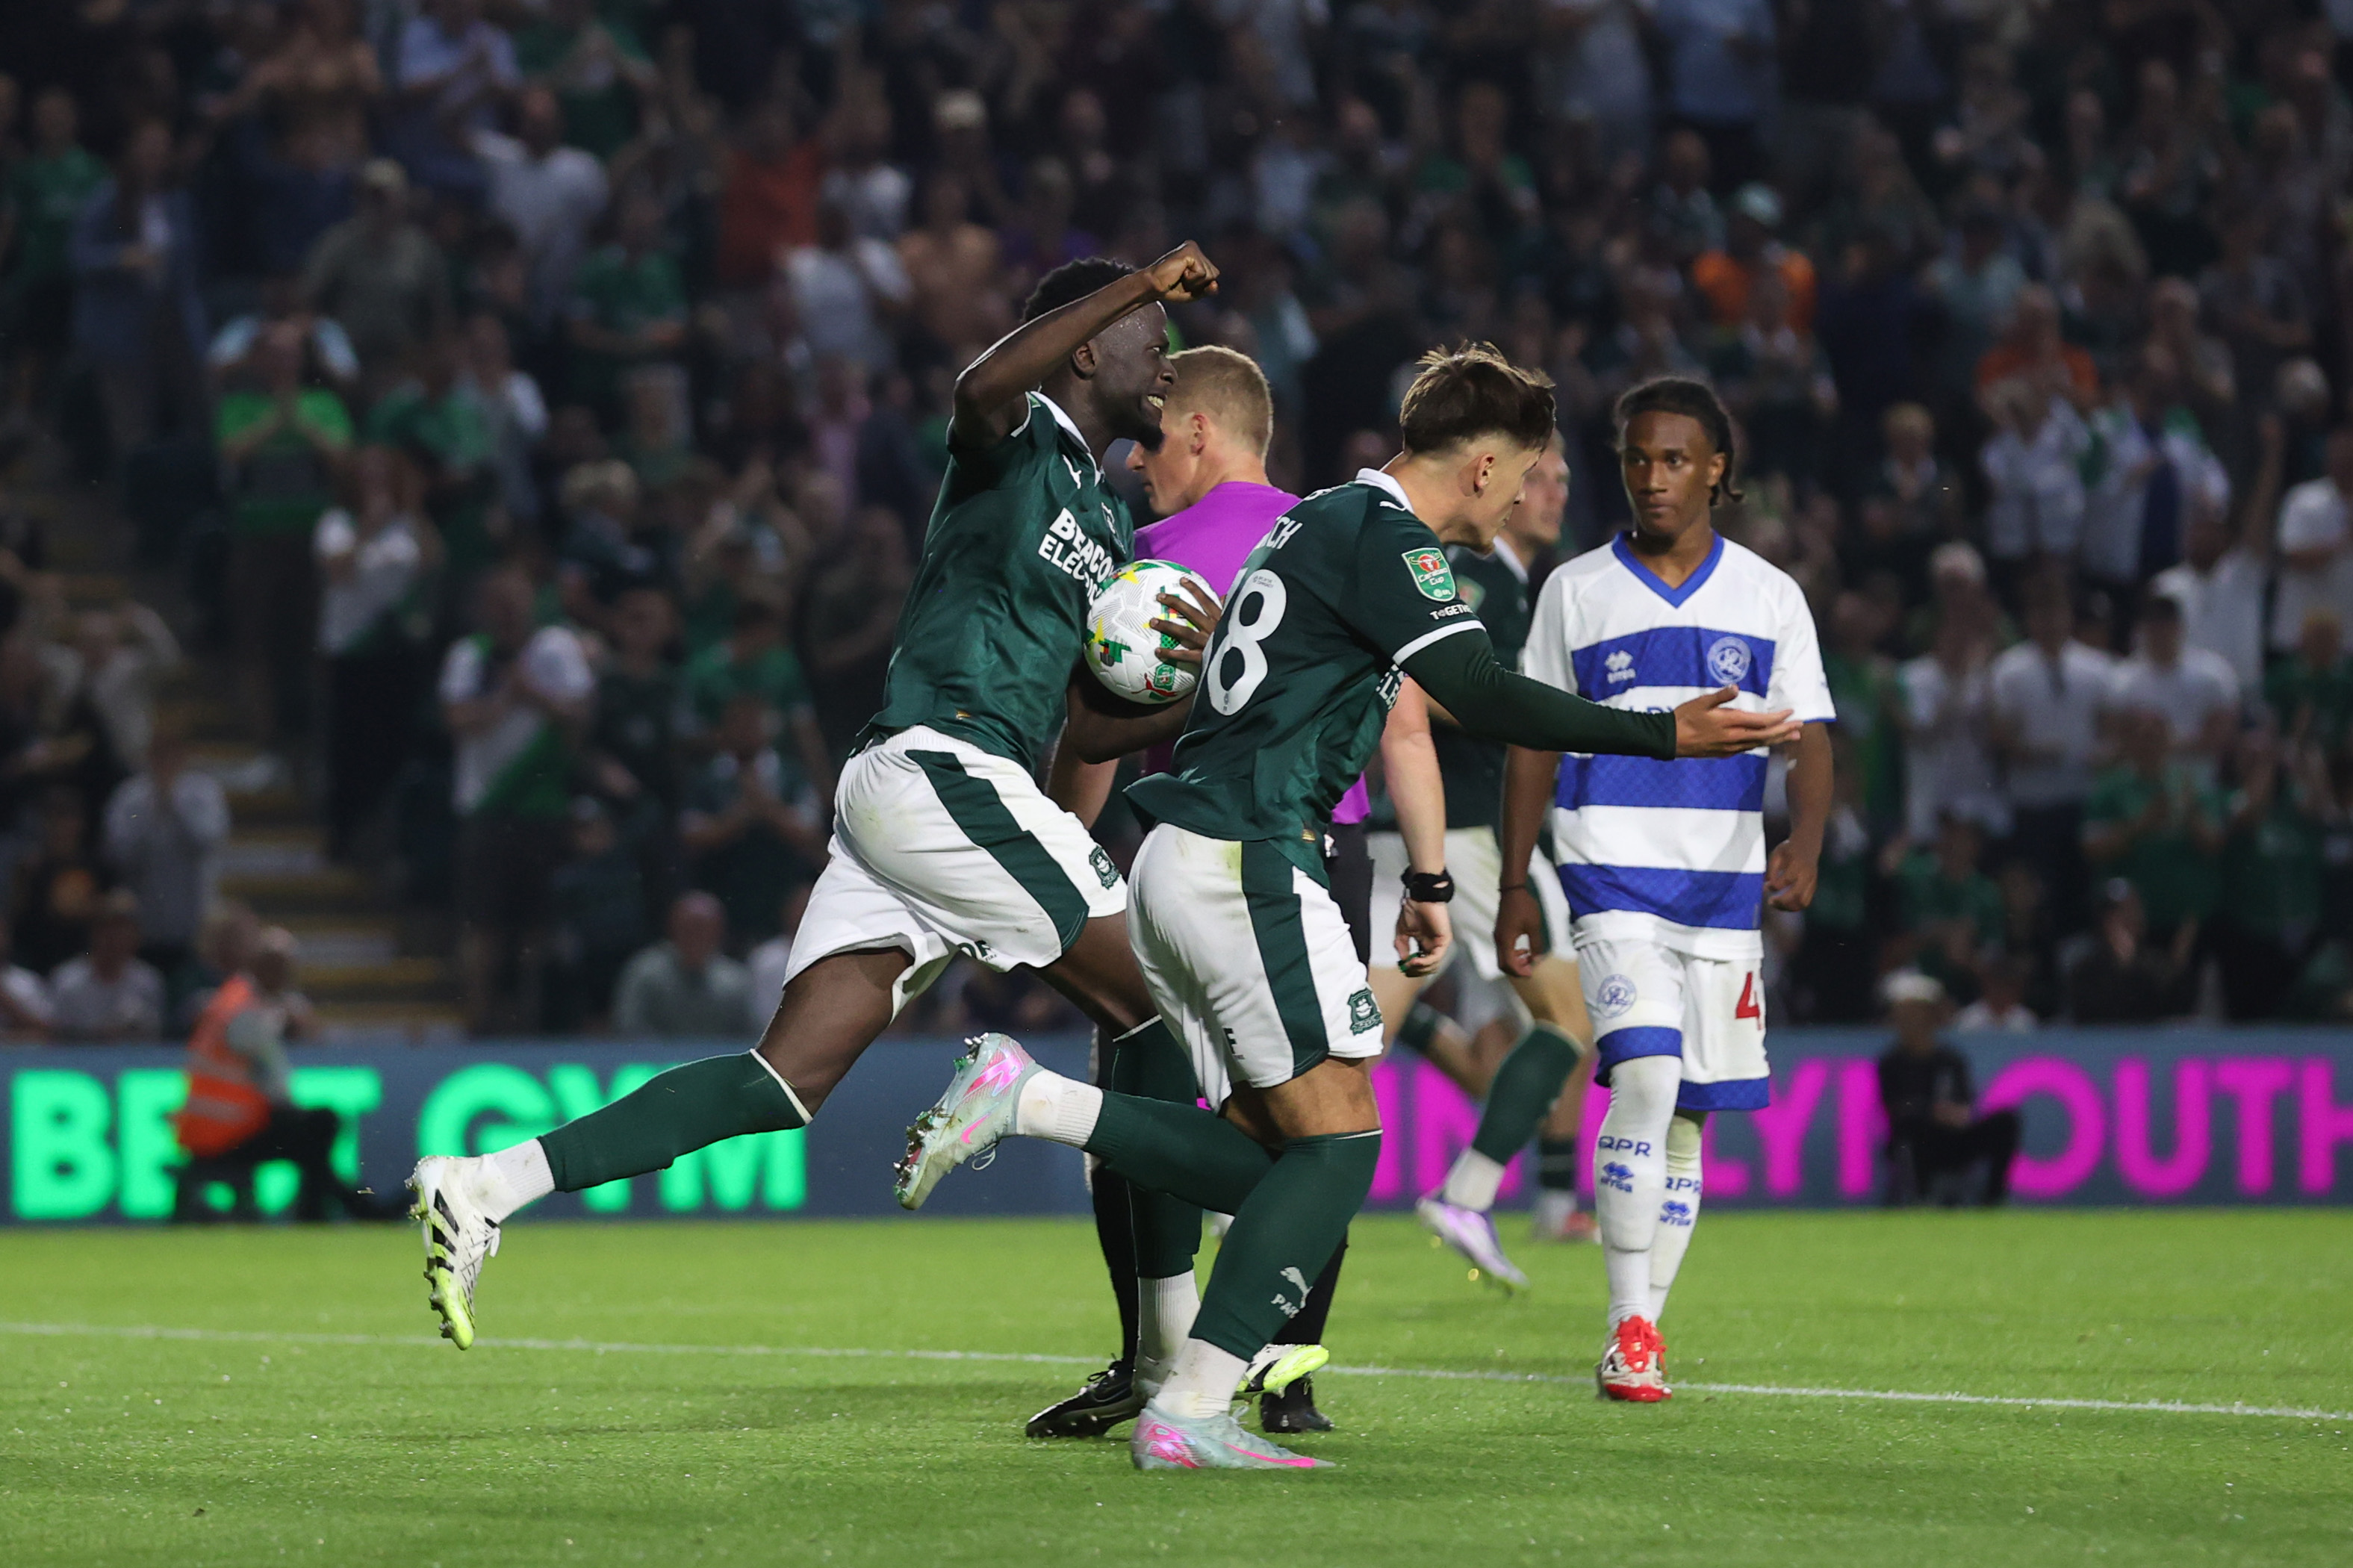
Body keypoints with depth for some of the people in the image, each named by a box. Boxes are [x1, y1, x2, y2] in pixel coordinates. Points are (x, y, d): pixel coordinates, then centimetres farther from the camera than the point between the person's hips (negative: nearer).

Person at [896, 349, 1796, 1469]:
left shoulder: (1326, 523, 22)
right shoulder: (1385, 535, -9)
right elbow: (1481, 698, -20)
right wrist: (1664, 736, -19)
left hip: (1179, 860, 10)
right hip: (1248, 862, -10)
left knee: (1259, 1156, 8)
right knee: (1338, 1142, -8)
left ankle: (1022, 1098, -2)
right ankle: (1186, 1415, -14)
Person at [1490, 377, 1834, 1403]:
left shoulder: (1769, 596, 6)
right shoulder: (1576, 592, 5)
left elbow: (1809, 737, 2)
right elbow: (1533, 743, 8)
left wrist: (1805, 844, -17)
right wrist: (1514, 886, 3)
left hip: (1728, 888, 2)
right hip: (1615, 877, -2)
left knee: (1687, 1118, 6)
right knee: (1646, 1077, -20)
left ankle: (1642, 1332, 16)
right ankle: (1630, 1328, -17)